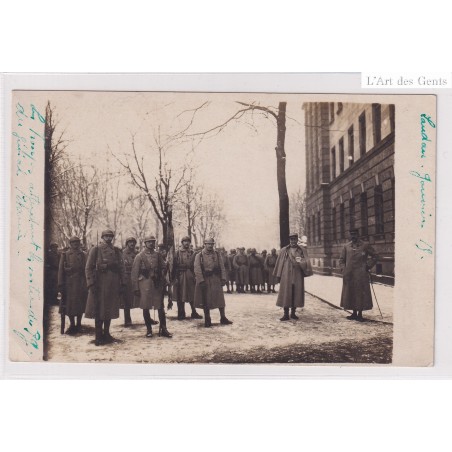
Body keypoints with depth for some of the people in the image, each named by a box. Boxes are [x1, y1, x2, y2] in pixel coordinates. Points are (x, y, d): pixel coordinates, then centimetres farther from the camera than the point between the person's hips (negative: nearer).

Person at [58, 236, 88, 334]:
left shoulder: (83, 255, 7)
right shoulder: (65, 255, 5)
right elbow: (60, 270, 1)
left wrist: (87, 284, -2)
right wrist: (60, 284, -6)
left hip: (81, 283, 0)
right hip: (69, 283, 0)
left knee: (80, 304, 5)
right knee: (69, 305, 2)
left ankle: (78, 324, 18)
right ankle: (72, 324, 16)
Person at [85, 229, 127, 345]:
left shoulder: (117, 251, 10)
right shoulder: (95, 249, 0)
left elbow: (122, 268, 10)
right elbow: (88, 268, -5)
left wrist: (123, 284, 2)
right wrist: (91, 284, -13)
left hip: (113, 285, 4)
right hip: (99, 284, -4)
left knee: (110, 309, 9)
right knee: (99, 310, 0)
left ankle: (106, 334, 21)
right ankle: (98, 336, 8)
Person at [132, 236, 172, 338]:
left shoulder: (158, 255, 9)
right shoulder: (140, 256, 1)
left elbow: (163, 268, 12)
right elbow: (134, 273, -1)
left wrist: (162, 283, -2)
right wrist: (136, 288, -5)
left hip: (157, 284, 2)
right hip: (145, 284, -2)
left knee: (161, 307, 0)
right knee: (146, 308, 5)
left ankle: (163, 329, 7)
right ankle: (148, 329, 17)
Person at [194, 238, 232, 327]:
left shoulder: (217, 254, 8)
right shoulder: (199, 256, -2)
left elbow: (222, 267, 6)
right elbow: (197, 269, -9)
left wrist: (223, 278, -3)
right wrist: (201, 281, -17)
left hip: (216, 279, 2)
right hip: (205, 279, -2)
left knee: (220, 299, 3)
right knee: (205, 301, 4)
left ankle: (223, 318, 15)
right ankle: (207, 320, 15)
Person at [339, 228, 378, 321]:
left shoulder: (365, 245, 1)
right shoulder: (346, 246, 10)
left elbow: (375, 257, 8)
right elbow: (341, 259, 15)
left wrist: (368, 266, -1)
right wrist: (344, 269, 1)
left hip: (361, 275, -3)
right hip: (349, 275, 3)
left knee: (360, 294, -1)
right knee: (350, 294, 7)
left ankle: (360, 314, 9)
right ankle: (354, 313, 20)